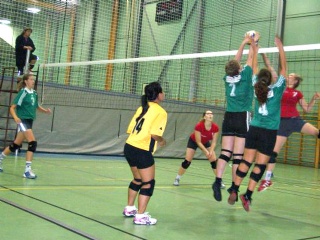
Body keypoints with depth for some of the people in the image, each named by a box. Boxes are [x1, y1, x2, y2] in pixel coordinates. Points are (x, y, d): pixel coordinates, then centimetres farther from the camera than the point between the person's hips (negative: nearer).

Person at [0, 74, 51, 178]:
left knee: (16, 145, 16)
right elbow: (12, 108, -13)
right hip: (23, 121, -8)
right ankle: (27, 170, -16)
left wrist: (45, 110, 7)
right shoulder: (23, 93, -12)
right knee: (33, 143, -19)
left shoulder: (34, 93, 8)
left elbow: (36, 106, 24)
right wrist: (15, 117, -30)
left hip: (29, 121, 8)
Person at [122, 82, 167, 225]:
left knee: (137, 179, 24)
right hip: (142, 151, -8)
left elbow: (130, 129, 11)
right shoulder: (160, 112, -9)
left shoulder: (142, 108, 13)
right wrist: (162, 141, -1)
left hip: (129, 147, 8)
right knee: (149, 183, 3)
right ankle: (140, 216, 3)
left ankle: (129, 209, 35)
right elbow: (155, 134, -20)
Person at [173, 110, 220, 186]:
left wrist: (211, 151, -31)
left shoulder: (215, 127, -26)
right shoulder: (198, 126, -36)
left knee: (214, 160, -9)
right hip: (193, 141, -3)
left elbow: (214, 142, -17)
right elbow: (198, 142, -29)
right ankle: (177, 179, 9)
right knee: (187, 161, -9)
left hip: (206, 142, 3)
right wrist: (206, 151, -33)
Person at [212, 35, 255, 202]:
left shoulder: (228, 78, 4)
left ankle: (218, 181, -13)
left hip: (228, 118, 5)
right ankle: (234, 186, 3)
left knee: (225, 153, 1)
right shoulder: (244, 76, -7)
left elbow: (235, 61, 18)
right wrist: (252, 44, 24)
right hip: (242, 118, -4)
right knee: (238, 155, -1)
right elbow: (250, 58, 6)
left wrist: (244, 43, 27)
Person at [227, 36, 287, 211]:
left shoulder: (256, 88, 1)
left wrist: (255, 48, 19)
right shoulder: (276, 90, -8)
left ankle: (234, 190, 3)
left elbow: (254, 68, 12)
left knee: (246, 161, 7)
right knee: (260, 165, -1)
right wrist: (280, 47, -1)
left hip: (254, 129, 4)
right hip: (269, 132, -4)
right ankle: (247, 195, -5)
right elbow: (283, 68, -3)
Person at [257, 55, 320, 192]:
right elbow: (269, 67, 5)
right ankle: (267, 179, 8)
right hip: (282, 122, -1)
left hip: (295, 120, 1)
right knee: (273, 151, -1)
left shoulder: (298, 93, 9)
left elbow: (307, 109, 14)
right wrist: (263, 53, 2)